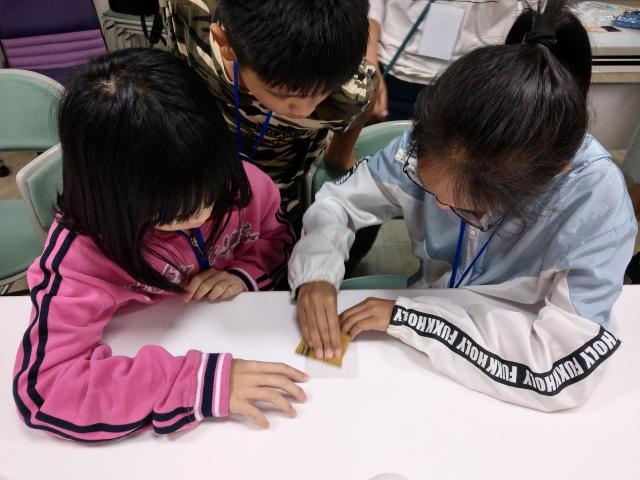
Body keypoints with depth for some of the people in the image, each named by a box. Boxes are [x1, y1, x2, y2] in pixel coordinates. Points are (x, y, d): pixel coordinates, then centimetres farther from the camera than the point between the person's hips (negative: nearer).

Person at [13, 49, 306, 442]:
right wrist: (200, 380, -40)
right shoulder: (82, 251, -25)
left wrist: (243, 274, -19)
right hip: (153, 362, -3)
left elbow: (276, 236, 2)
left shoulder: (233, 182, -16)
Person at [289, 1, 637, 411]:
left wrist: (407, 315, -30)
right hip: (430, 311, 2)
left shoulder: (597, 202, -29)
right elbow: (339, 201, -9)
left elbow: (566, 367, -32)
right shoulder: (437, 145, -20)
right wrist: (316, 275, -28)